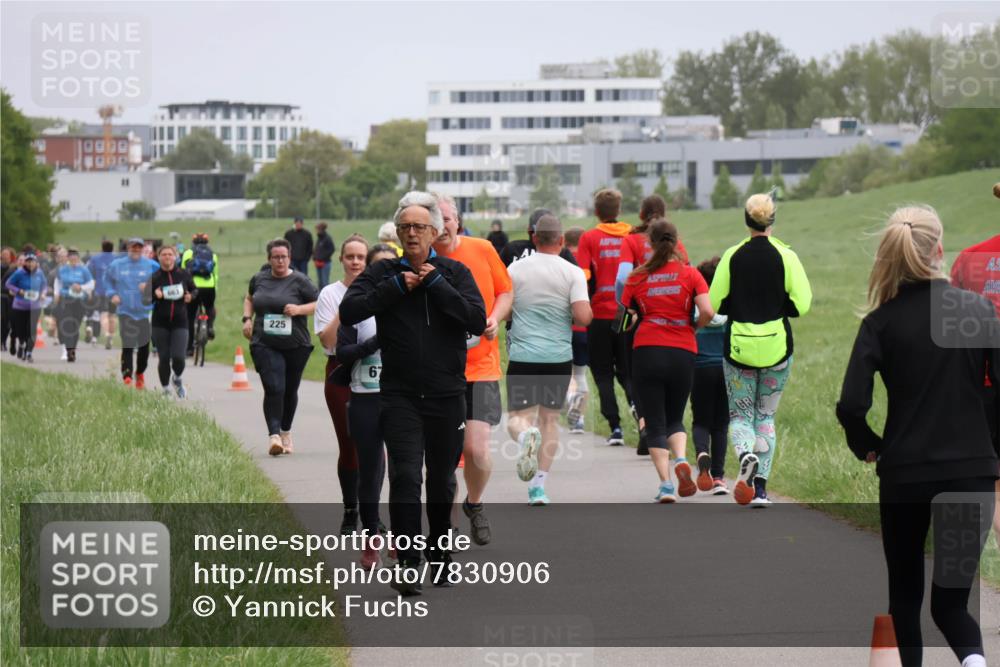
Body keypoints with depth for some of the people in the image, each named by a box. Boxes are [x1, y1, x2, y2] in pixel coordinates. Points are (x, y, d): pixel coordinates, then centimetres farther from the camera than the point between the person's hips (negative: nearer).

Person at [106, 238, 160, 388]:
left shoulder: (152, 266, -2)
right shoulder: (117, 265, 4)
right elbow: (108, 279, 19)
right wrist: (112, 294, 4)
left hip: (145, 310, 1)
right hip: (125, 311, -1)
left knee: (144, 346, 9)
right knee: (127, 346, -11)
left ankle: (140, 373, 32)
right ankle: (127, 378, -11)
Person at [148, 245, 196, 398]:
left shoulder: (183, 275, 1)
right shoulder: (154, 277, -2)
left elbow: (194, 290, 16)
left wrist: (191, 296, -6)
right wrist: (155, 296, -20)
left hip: (180, 322, 0)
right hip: (160, 324, 0)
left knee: (178, 357, -13)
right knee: (164, 358, 1)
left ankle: (178, 379, 20)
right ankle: (165, 389, 21)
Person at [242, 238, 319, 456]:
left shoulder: (300, 281, -3)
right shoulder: (259, 279, 8)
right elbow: (249, 298, 27)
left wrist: (299, 309, -18)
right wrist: (248, 318, 11)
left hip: (296, 346, 0)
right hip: (265, 346, 0)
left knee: (290, 390, 12)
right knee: (274, 389, -16)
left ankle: (286, 432, 32)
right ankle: (274, 435, -22)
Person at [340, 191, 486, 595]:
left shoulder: (454, 273, 4)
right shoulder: (384, 274, 4)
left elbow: (477, 320, -10)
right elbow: (348, 312, -9)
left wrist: (436, 284, -13)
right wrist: (396, 287, -12)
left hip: (447, 395, 1)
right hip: (400, 397, -1)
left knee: (442, 482, 11)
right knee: (405, 476, -14)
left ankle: (440, 553, 27)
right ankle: (407, 563, -13)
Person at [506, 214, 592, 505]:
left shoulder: (515, 269, 1)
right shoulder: (573, 273, -4)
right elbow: (583, 317, -13)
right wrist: (586, 314, 10)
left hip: (522, 357, 0)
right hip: (559, 358, 0)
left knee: (517, 417, 6)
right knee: (550, 418, 13)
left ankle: (526, 435, -31)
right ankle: (538, 487, 8)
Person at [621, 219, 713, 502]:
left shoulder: (637, 277, 2)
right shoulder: (690, 274, 1)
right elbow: (707, 312, -10)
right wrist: (692, 327, 10)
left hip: (646, 351, -1)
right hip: (683, 352, 1)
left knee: (655, 423, 5)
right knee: (675, 418, 17)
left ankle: (665, 484, -7)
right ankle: (681, 459, -13)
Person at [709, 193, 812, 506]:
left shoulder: (732, 257, -4)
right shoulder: (786, 256, -5)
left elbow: (714, 304, -4)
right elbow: (801, 304, -9)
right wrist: (776, 306, 9)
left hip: (738, 348, -1)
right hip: (776, 347, 1)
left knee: (740, 415, 11)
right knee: (766, 416, 14)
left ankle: (745, 454, -22)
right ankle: (760, 487, 7)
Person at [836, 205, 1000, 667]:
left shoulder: (881, 321, -5)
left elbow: (850, 407, -13)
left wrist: (868, 447, 5)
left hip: (903, 473, -1)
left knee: (905, 593, 19)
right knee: (951, 601, 5)